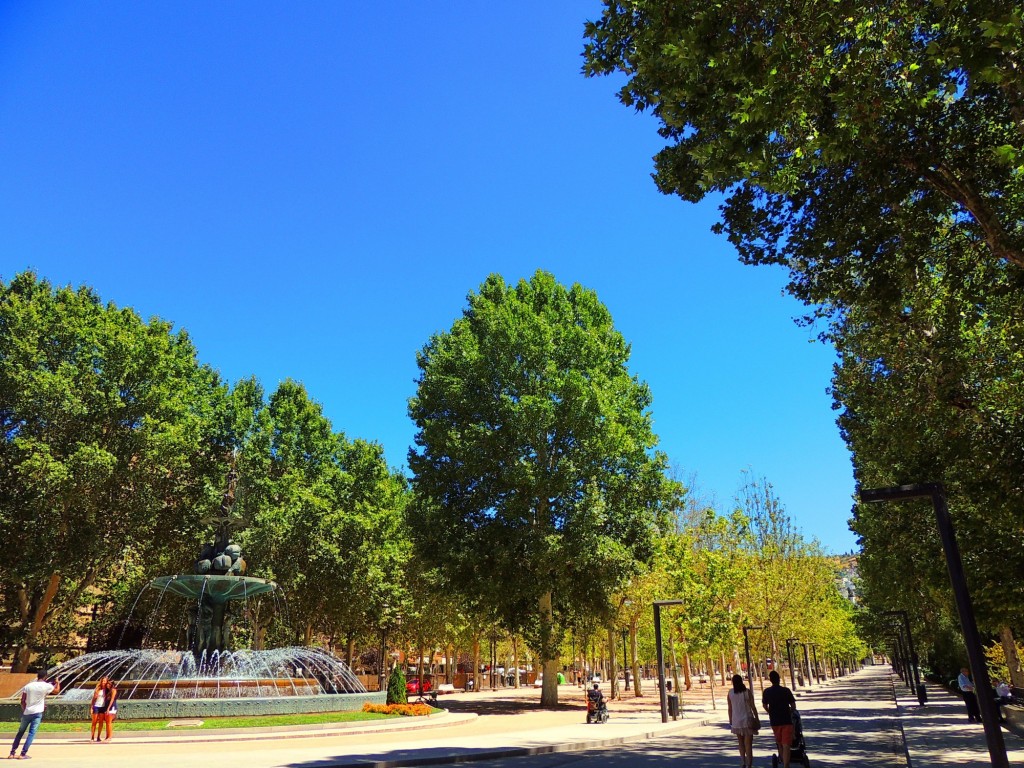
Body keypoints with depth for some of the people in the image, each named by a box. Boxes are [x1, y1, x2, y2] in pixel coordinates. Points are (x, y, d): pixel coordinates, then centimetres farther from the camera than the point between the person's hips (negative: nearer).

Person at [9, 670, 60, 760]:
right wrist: (57, 683, 29)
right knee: (31, 733, 0)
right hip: (37, 713, -4)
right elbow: (57, 691, 11)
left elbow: (22, 701, 4)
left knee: (20, 732, 18)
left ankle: (12, 753, 18)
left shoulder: (28, 686, 2)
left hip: (26, 713, 4)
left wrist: (24, 710, 18)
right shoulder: (46, 686, -6)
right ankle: (23, 754, -7)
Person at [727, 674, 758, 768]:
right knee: (748, 744, 0)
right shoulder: (747, 691, -8)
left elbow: (730, 708, 2)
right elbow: (753, 707, -6)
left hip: (736, 721, 2)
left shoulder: (730, 693, -2)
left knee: (741, 743, 20)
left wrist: (730, 720, 12)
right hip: (747, 720, -2)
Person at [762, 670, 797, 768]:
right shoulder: (786, 690, -8)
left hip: (774, 721, 3)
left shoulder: (767, 692, 0)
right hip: (786, 720, -3)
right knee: (786, 745, -4)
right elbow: (793, 706, -3)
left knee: (779, 744, 22)